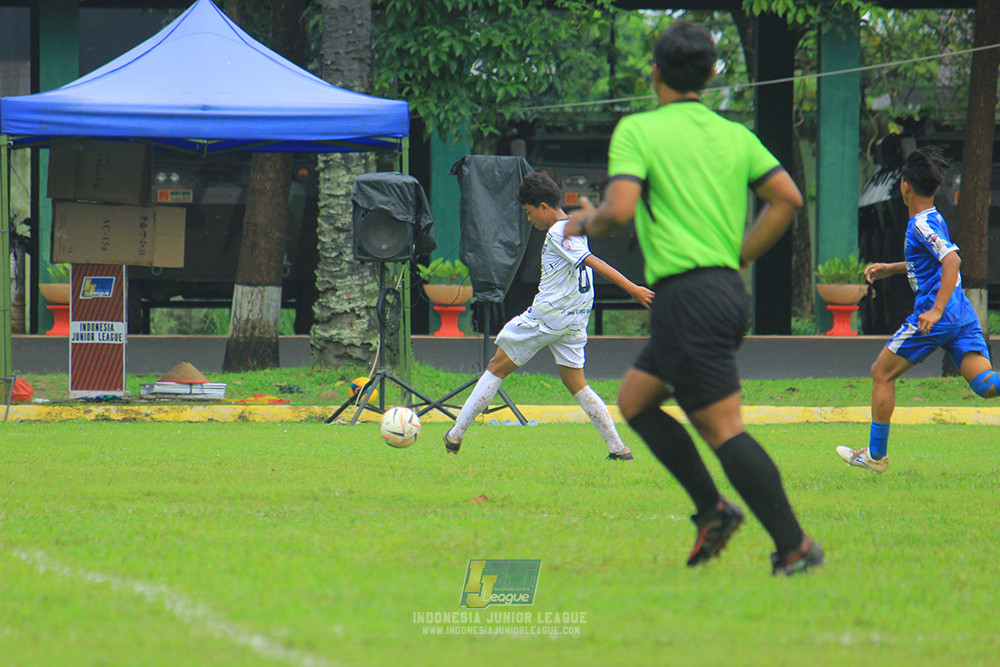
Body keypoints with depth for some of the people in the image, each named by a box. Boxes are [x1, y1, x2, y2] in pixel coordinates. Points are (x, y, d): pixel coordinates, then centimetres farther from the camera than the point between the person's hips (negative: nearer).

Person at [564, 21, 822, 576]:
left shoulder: (637, 131, -6)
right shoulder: (735, 135, 12)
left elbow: (619, 209, -17)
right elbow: (787, 198, 6)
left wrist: (586, 224, 5)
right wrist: (739, 257, 15)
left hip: (686, 296, -8)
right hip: (728, 290, 8)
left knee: (724, 427, -7)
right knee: (634, 400, 19)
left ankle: (794, 546, -11)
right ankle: (711, 509, 12)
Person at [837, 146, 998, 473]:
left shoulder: (922, 225, -12)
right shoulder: (933, 219, 17)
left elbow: (952, 260, -26)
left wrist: (937, 310, -30)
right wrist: (890, 269, 34)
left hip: (936, 317, -8)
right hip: (963, 316, 8)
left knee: (882, 373, 9)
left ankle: (876, 455, 16)